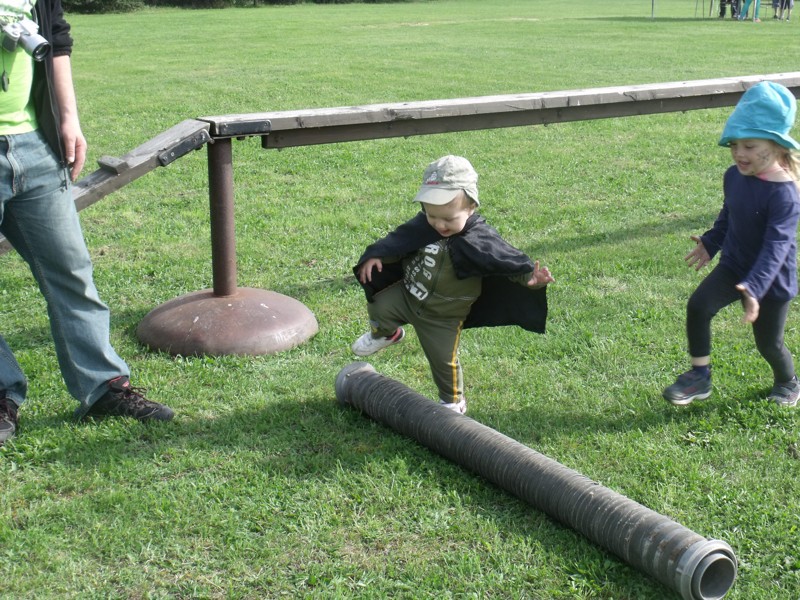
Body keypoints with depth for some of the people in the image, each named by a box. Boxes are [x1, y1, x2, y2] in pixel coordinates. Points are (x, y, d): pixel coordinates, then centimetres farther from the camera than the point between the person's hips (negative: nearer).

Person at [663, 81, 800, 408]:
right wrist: (709, 243, 23)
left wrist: (754, 287, -42)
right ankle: (699, 376, -3)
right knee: (697, 306, -18)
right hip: (733, 265, 5)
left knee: (769, 343, 8)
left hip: (772, 278, -5)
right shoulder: (733, 176, -6)